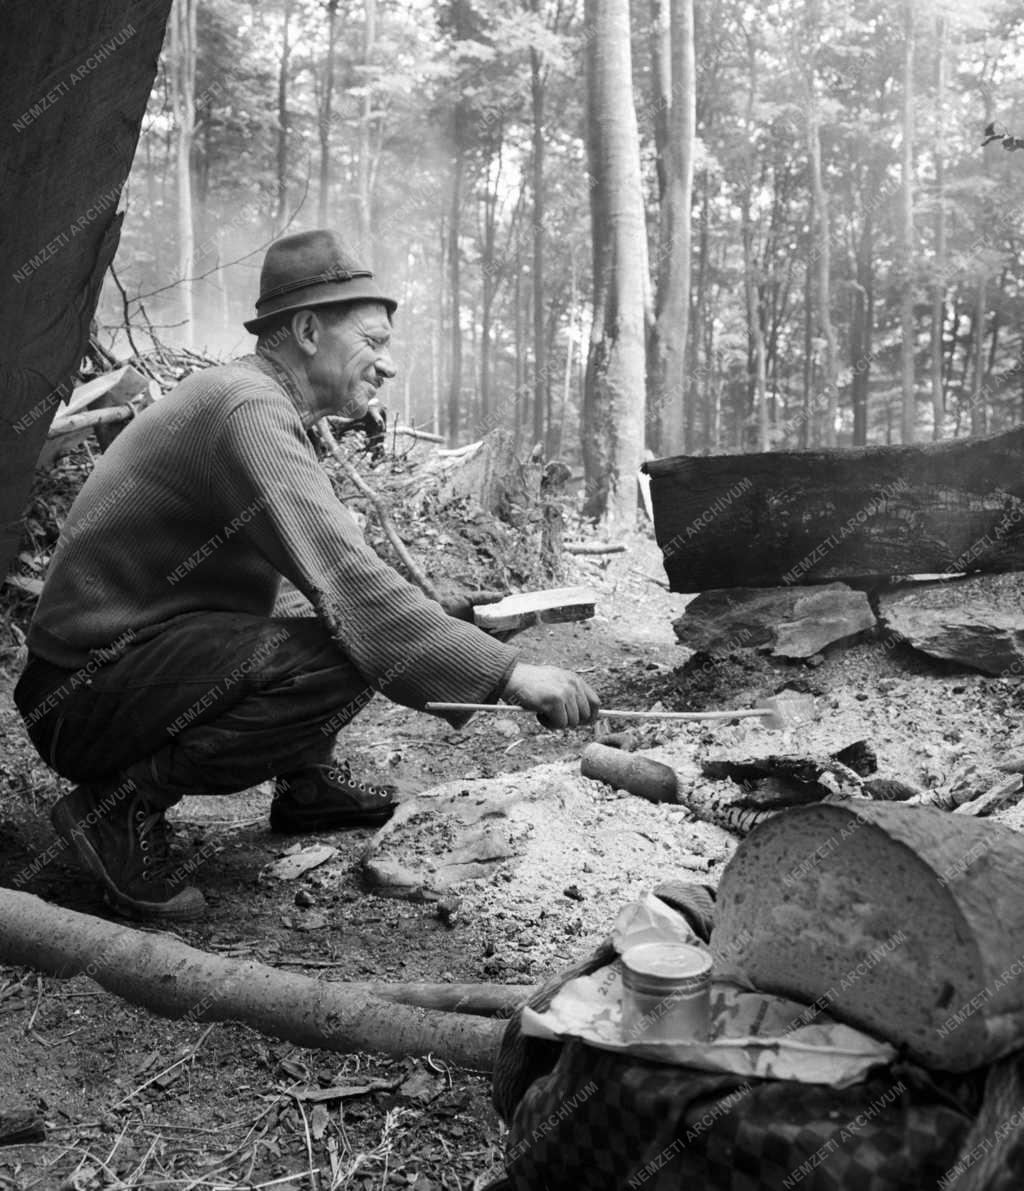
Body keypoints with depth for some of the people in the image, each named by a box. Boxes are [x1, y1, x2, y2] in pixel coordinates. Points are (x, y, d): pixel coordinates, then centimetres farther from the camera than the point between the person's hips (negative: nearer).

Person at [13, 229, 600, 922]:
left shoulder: (264, 404, 11)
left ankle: (306, 784, 14)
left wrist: (449, 627, 7)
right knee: (341, 659, -28)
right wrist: (506, 672, -29)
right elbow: (345, 583, -30)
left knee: (362, 634, 6)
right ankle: (123, 802, -15)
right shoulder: (248, 407, -21)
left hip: (154, 648, 10)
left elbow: (330, 567, 15)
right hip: (86, 695, -9)